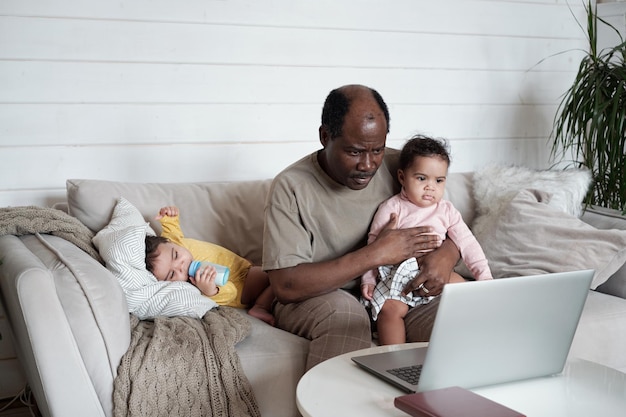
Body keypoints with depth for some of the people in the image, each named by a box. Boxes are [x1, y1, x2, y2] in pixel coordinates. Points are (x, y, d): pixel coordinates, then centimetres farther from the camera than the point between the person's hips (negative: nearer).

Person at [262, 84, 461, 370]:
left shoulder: (399, 168, 0)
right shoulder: (291, 186, -12)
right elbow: (285, 285, -21)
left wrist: (446, 255, -17)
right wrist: (375, 255, -24)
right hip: (315, 300, -3)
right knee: (343, 310, -37)